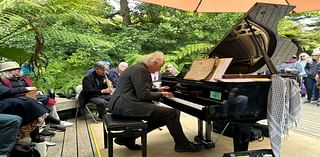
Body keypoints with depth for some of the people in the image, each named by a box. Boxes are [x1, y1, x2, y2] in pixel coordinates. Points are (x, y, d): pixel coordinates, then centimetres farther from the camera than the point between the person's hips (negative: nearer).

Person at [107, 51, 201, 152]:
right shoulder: (140, 70, -14)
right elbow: (143, 95, -20)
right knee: (171, 113, -13)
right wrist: (160, 94, -4)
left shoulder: (141, 68, 18)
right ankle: (182, 144, 6)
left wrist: (158, 90, 24)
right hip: (127, 106, -11)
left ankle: (127, 137, 9)